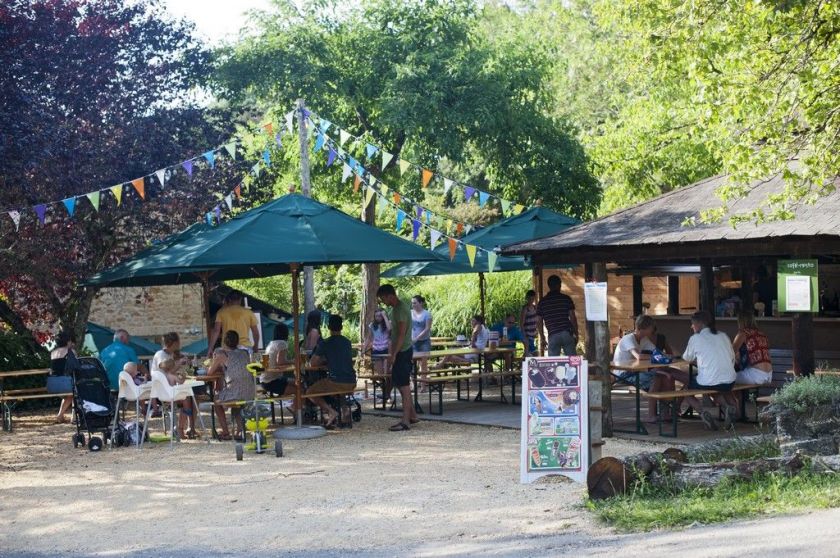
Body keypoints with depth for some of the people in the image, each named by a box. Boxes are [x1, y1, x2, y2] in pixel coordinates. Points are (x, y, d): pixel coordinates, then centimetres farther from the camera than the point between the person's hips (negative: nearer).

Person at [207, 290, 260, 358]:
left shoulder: (222, 312, 7)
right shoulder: (248, 312, 9)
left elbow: (216, 331, -1)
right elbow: (256, 332, 9)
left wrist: (210, 348, -1)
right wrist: (255, 348, 24)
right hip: (245, 347, 0)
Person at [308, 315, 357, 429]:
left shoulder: (325, 343, -5)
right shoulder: (347, 342, 13)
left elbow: (312, 363, -2)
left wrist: (324, 362, 15)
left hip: (336, 382, -6)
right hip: (351, 383, 6)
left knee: (310, 392, 14)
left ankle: (330, 412, -5)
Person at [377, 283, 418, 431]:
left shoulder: (401, 309, -18)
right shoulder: (395, 308, 13)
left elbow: (402, 334, -22)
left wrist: (394, 354, -23)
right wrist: (392, 350, 20)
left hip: (403, 351, -10)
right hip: (399, 351, 10)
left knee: (404, 385, -7)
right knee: (399, 383, 14)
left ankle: (406, 421, -5)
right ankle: (412, 415, 21)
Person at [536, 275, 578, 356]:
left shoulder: (542, 302, 5)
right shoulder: (566, 298, 2)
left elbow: (539, 321, 7)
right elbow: (573, 318, 0)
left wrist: (542, 336, 19)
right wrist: (576, 334, 8)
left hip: (553, 335, 0)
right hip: (567, 334, 0)